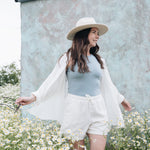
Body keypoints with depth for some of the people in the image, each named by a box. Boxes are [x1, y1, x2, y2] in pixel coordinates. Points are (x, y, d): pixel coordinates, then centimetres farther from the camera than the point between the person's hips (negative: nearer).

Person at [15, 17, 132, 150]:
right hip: (75, 109, -3)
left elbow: (108, 84, 24)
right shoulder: (68, 58, 0)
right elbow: (52, 81, 2)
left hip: (97, 109, 3)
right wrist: (33, 97, -6)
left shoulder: (99, 60, 12)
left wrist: (121, 99, 33)